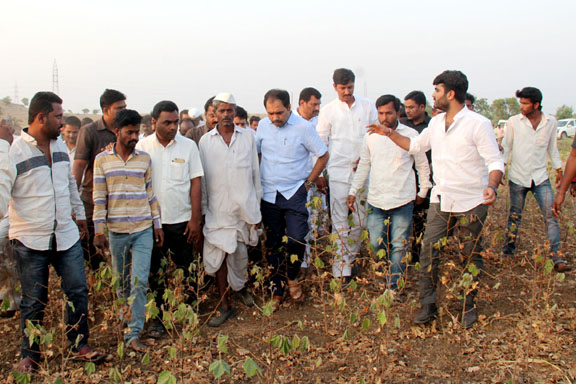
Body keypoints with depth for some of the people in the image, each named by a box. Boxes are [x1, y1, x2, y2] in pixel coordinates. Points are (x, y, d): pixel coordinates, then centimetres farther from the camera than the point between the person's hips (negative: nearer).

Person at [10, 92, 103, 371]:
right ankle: (29, 355, 25)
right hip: (29, 241, -5)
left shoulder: (60, 146, 8)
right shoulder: (14, 152, -12)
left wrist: (79, 214, 27)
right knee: (34, 302, 7)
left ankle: (79, 346, 24)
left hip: (66, 235, 5)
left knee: (78, 291, 7)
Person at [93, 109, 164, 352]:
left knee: (140, 281, -6)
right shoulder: (102, 160, 2)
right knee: (122, 282, 11)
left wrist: (157, 225, 8)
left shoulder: (144, 158, 6)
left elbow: (151, 193, 10)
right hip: (116, 231, 0)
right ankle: (125, 320, 31)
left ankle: (133, 334, -2)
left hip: (144, 230, 0)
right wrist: (99, 231, -3)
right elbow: (99, 197, 1)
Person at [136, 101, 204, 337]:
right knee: (155, 272, 7)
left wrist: (195, 219, -4)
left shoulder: (188, 146, 0)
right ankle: (158, 317, 21)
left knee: (185, 271, 9)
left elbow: (196, 183, 0)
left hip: (182, 220, 0)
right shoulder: (142, 147, 1)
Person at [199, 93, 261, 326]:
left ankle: (240, 287, 38)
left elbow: (255, 173, 9)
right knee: (219, 254, 0)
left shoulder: (247, 137, 6)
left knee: (241, 252, 10)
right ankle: (224, 305, 11)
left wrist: (257, 206, 8)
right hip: (218, 209, 0)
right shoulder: (206, 141, 4)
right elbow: (201, 177, 6)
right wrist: (202, 209, 3)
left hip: (244, 206, 1)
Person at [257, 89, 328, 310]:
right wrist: (258, 180, 8)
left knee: (297, 239, -12)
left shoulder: (303, 127, -10)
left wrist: (308, 182, -4)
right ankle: (276, 290, 22)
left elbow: (323, 156, -1)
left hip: (294, 193, -3)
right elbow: (256, 152, 16)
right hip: (268, 194, 3)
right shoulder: (263, 125, 2)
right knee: (273, 244, 8)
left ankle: (292, 277, 17)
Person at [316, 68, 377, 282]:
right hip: (338, 173, -2)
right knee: (339, 221, -3)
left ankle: (351, 260, 23)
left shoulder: (367, 106, 9)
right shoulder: (328, 111, 5)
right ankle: (341, 270, 2)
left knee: (359, 220, 7)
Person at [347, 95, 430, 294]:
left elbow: (423, 165, 8)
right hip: (376, 201, 3)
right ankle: (383, 281, 26)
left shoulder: (411, 135, -2)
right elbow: (363, 165, 15)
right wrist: (353, 192, 12)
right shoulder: (371, 136, 6)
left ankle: (394, 288, 13)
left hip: (402, 201, -3)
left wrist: (423, 192, 11)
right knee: (376, 244, 5)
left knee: (399, 247, 3)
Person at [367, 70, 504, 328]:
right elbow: (415, 145, 25)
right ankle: (428, 305, 13)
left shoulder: (478, 124, -12)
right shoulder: (436, 123, 9)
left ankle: (469, 306, 26)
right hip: (441, 200, 5)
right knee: (428, 251, 1)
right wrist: (390, 134, 17)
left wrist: (492, 186, -31)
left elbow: (495, 161, -13)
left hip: (471, 203, -5)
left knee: (471, 257, 9)